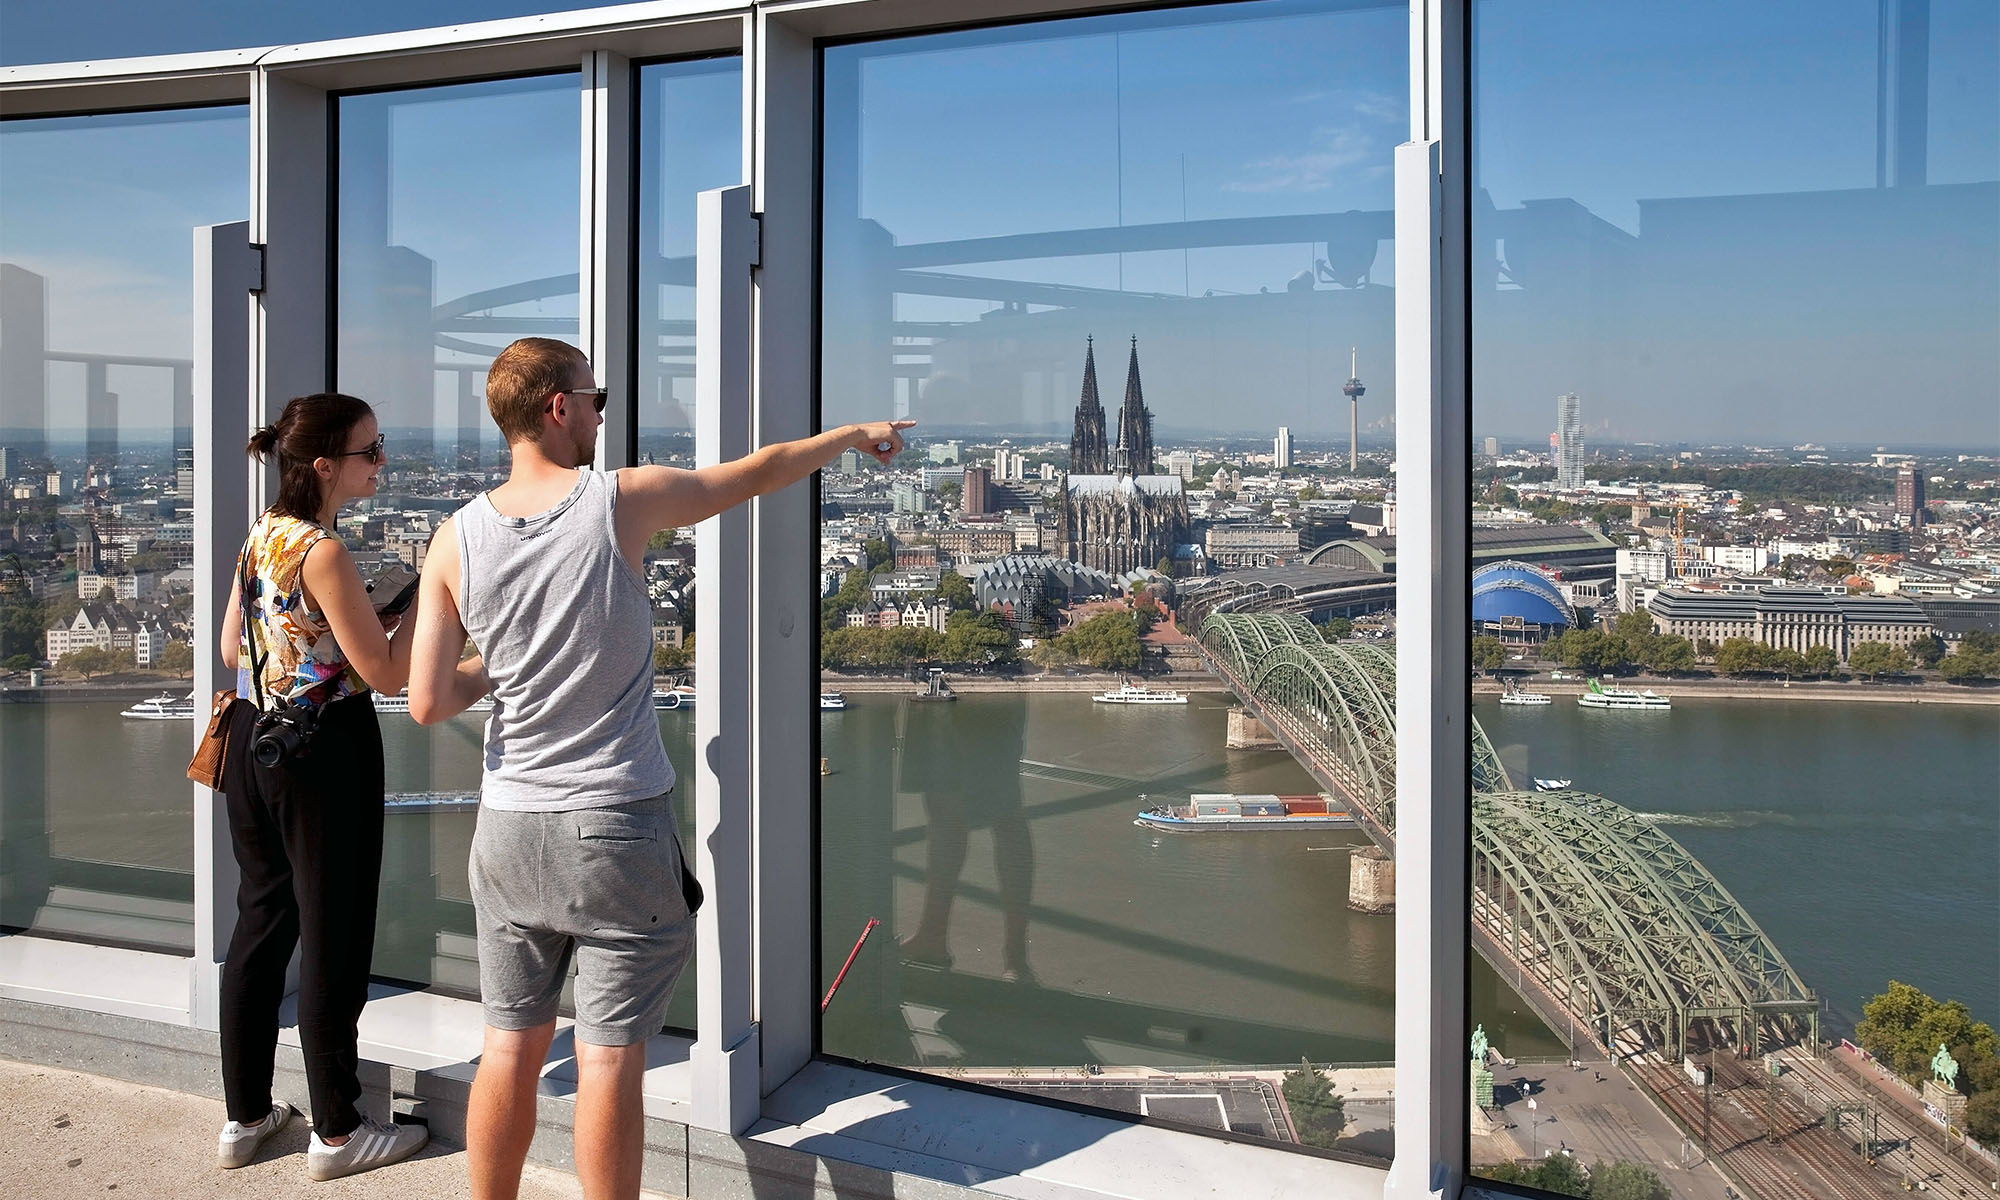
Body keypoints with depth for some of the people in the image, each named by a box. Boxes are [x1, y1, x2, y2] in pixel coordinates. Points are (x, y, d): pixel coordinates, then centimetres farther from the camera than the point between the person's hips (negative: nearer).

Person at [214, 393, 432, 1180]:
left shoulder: (259, 537, 6)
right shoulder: (325, 553, -20)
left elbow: (233, 649, 15)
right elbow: (388, 674, -19)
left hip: (254, 744, 9)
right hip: (324, 750, -8)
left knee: (259, 925, 17)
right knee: (333, 939, 3)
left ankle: (245, 1116, 29)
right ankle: (336, 1132, 15)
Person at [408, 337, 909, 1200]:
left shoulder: (455, 540, -2)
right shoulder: (626, 500, -10)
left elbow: (426, 703, -3)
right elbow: (764, 470, 4)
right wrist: (857, 435, 20)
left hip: (510, 828, 4)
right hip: (616, 823, -4)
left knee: (511, 1047, 15)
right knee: (608, 1056, 5)